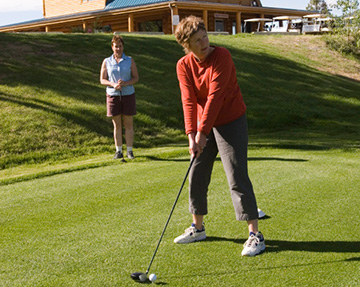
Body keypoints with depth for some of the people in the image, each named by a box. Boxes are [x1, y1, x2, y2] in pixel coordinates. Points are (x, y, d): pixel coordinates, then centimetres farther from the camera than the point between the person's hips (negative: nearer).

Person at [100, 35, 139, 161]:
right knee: (117, 125, 3)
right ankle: (118, 151, 11)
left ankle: (129, 150, 8)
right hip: (113, 95, 0)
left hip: (128, 95, 0)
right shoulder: (106, 62, 6)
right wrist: (113, 85, -14)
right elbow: (102, 80, 5)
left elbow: (136, 78, 3)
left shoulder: (130, 61, 5)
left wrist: (126, 83, -16)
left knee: (128, 124, 1)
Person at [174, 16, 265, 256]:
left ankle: (255, 235, -2)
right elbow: (189, 101, -12)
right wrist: (191, 135, -23)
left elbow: (215, 96, -24)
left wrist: (202, 132, -26)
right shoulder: (183, 66, -3)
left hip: (231, 123, -6)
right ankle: (198, 228, 29)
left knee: (237, 177, -10)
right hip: (204, 125, 6)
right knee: (197, 176, 11)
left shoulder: (222, 56, -18)